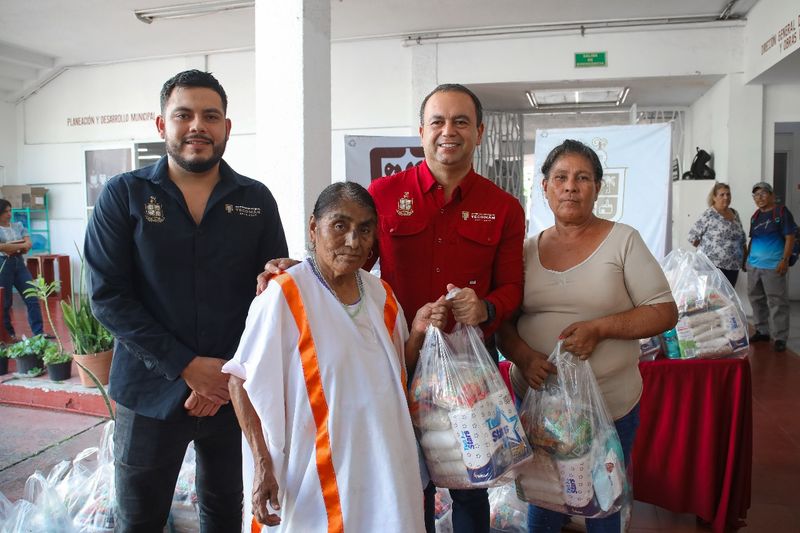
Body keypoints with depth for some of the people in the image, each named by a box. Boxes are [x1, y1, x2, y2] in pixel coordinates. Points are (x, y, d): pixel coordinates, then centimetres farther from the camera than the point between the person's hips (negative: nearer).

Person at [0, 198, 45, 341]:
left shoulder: (18, 226, 11)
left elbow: (28, 245, 2)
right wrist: (20, 245, -8)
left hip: (19, 263, 4)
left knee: (32, 299, -2)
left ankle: (39, 333, 1)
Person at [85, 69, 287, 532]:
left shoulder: (257, 200, 2)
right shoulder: (124, 195, -2)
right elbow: (108, 297, -8)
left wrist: (232, 372, -10)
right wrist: (187, 367, -14)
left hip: (235, 391, 2)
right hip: (151, 393, -1)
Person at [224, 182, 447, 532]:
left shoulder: (381, 293, 3)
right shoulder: (284, 295, -15)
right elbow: (243, 383, -12)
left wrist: (418, 331, -5)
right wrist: (263, 465, -17)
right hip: (318, 475, -6)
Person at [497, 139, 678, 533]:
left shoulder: (623, 241, -4)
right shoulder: (528, 249, 4)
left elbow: (664, 312, -6)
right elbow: (503, 319, 4)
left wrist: (599, 328, -20)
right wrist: (523, 356, -17)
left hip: (609, 406, -2)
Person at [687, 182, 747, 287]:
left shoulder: (734, 214, 14)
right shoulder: (708, 215, -7)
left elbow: (742, 238, 20)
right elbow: (693, 236, -7)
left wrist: (746, 257, 13)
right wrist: (708, 249, -2)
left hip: (733, 266, 6)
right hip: (713, 264, -6)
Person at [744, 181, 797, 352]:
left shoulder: (781, 212, -5)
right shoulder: (755, 216, 14)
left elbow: (790, 238, -9)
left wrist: (785, 260, -15)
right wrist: (746, 259, 18)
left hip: (773, 266, -7)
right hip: (753, 265, 7)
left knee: (777, 303, -3)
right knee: (756, 300, 13)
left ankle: (780, 338, 2)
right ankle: (762, 331, 26)